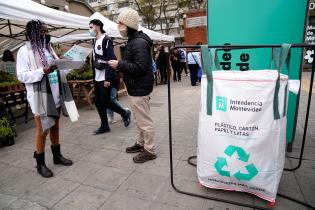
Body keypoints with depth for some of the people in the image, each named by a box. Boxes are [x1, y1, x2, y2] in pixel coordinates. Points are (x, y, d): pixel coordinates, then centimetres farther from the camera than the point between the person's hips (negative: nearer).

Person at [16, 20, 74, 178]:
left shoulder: (48, 48, 14)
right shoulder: (25, 51, -6)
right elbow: (21, 76, -13)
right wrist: (42, 71, -25)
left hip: (56, 94, 6)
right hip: (40, 97, -6)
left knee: (55, 127, 14)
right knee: (42, 130, 0)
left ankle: (57, 156, 29)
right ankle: (40, 164, 17)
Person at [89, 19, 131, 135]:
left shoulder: (106, 40, -10)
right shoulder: (95, 42, 17)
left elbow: (110, 60, -19)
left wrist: (108, 78, -23)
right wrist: (94, 76, 17)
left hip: (105, 78, -9)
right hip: (97, 78, 9)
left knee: (105, 101, -4)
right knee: (98, 102, 9)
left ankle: (125, 113, 17)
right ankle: (104, 126, 21)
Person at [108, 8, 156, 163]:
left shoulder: (139, 42, -18)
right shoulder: (134, 40, 16)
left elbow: (140, 67, -26)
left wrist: (120, 65, -20)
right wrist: (121, 65, 10)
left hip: (139, 88, -11)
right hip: (136, 87, 11)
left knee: (144, 120, -1)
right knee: (139, 119, 19)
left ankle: (150, 150, 13)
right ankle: (141, 144, 34)